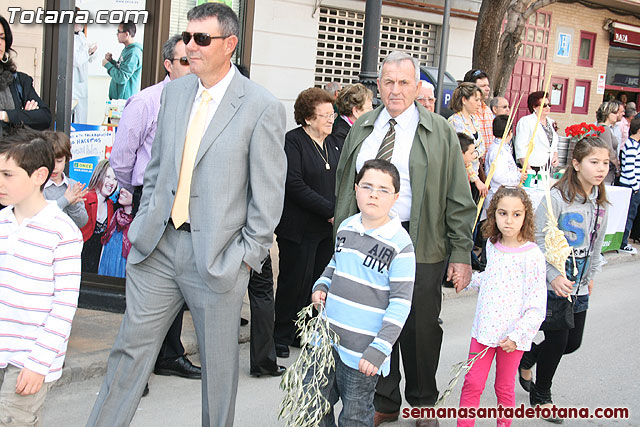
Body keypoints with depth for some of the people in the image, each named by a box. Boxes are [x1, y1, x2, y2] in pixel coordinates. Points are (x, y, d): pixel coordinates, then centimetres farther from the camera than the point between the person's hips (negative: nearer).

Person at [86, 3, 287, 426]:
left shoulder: (262, 107, -9)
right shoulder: (175, 92, 9)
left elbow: (269, 195, -8)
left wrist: (248, 257, -9)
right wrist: (143, 223, 11)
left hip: (217, 255, -5)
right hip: (158, 246, 5)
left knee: (219, 360, 9)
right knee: (131, 347, 9)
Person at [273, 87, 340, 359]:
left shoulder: (333, 143, 15)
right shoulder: (292, 141, -8)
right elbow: (294, 184, -17)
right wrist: (330, 211, -17)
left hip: (329, 227, 7)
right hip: (300, 228, -7)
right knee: (295, 281, -1)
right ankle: (282, 337, 11)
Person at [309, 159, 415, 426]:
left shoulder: (400, 244, -15)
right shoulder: (345, 228, 4)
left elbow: (401, 303, -15)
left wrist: (379, 349, -20)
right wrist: (321, 286, 4)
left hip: (362, 351, -5)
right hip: (328, 336, 6)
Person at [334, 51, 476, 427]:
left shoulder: (440, 132, 0)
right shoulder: (361, 129, 10)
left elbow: (459, 199, -2)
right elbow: (345, 188, 15)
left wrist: (462, 253, -7)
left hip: (420, 245, -3)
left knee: (421, 328, 7)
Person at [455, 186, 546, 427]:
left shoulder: (532, 256, -14)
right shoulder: (492, 246, 3)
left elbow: (537, 308, -13)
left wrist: (517, 335, -18)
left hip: (512, 336, -4)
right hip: (484, 328, 4)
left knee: (505, 388, 11)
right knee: (472, 384, 4)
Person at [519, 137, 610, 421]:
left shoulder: (600, 202, 4)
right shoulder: (558, 197, -17)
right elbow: (538, 240, -17)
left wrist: (591, 275, 19)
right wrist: (553, 276, -22)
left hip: (579, 286, 7)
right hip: (552, 285, -7)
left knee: (573, 342, 11)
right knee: (557, 340, -1)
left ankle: (529, 357, 39)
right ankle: (541, 395, 22)